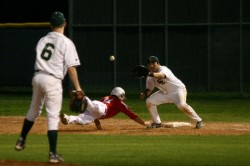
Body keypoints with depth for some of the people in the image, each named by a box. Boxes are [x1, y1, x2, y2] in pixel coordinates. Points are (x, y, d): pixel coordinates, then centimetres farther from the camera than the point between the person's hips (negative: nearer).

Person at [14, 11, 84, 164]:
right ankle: (53, 154, -5)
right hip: (53, 81, -5)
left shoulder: (43, 40, 12)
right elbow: (71, 67, -12)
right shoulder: (66, 42, -6)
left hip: (37, 77, 5)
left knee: (34, 111, 25)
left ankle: (21, 141, 31)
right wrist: (77, 87, -10)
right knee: (53, 117, -3)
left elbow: (39, 61, 14)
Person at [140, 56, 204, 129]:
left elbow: (161, 75, -48)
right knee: (149, 101, -6)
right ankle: (157, 123, 7)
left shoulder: (163, 69, -24)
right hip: (165, 93, 7)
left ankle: (198, 121, -19)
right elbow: (149, 89, 6)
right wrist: (144, 94, -17)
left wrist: (151, 74, -66)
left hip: (178, 89, -7)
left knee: (182, 105, -32)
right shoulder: (150, 77, -1)